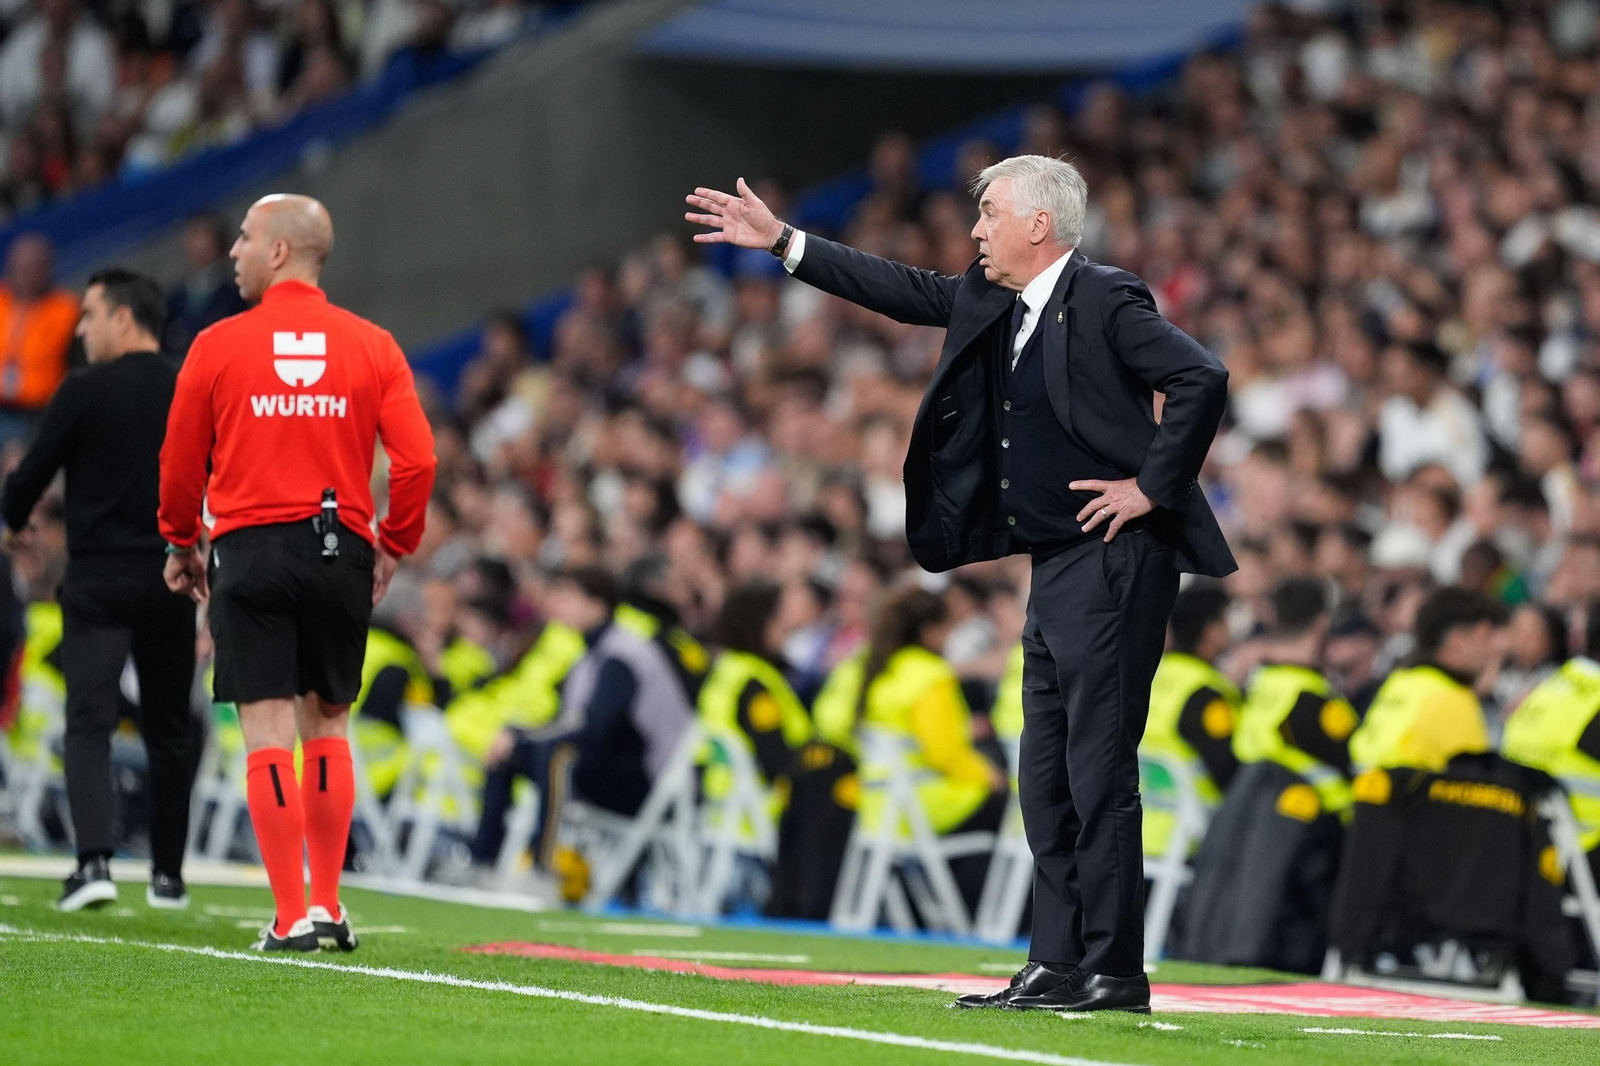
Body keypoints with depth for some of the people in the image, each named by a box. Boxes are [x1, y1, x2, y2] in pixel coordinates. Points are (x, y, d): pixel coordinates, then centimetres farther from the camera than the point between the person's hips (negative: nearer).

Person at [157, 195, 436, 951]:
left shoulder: (218, 346, -1)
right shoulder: (372, 347, 4)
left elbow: (181, 462, 6)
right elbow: (416, 459, -3)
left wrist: (181, 544, 22)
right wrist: (393, 545, 11)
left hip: (251, 549, -2)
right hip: (341, 549, 2)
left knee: (269, 733, -2)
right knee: (327, 725, 15)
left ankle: (292, 917, -6)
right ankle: (327, 904, 14)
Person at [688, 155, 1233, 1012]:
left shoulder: (1106, 302, -12)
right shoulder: (992, 304, 14)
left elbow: (1202, 379, -22)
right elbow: (903, 292, 23)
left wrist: (1153, 485, -18)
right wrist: (781, 242, 22)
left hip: (1112, 563, -10)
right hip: (1054, 567, 10)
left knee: (1098, 771, -9)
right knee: (1047, 779, 10)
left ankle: (1115, 973, -6)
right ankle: (1058, 965, 13)